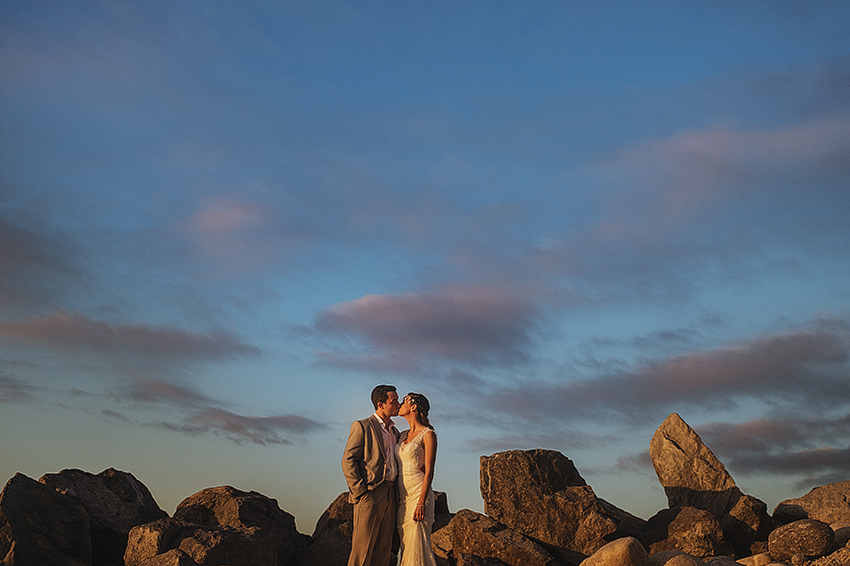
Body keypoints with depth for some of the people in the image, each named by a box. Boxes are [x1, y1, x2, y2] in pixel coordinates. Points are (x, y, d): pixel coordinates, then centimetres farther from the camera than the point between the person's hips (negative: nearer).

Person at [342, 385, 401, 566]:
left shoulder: (395, 432, 20)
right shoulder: (362, 426, -2)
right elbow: (348, 461, -8)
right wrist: (360, 492, -14)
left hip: (389, 495, 7)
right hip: (369, 495, -7)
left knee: (383, 551, 8)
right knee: (362, 550, -7)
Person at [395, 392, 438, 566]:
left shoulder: (428, 434, -7)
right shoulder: (402, 435, 15)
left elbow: (429, 472, -11)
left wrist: (421, 503, -18)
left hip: (418, 493, -7)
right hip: (401, 496, 7)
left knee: (417, 544, -7)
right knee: (405, 544, 8)